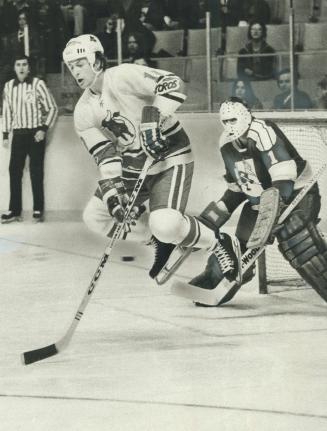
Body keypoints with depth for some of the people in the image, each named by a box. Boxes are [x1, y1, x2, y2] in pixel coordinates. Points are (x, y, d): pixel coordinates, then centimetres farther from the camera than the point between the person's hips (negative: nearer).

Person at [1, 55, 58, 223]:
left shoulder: (37, 84, -8)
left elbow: (52, 108, -3)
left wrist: (44, 129, -10)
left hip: (36, 133, -4)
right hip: (18, 134, 4)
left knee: (36, 172, -1)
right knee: (14, 171, 1)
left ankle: (38, 210, 6)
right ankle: (14, 211, 7)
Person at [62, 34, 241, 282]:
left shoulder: (122, 77, -19)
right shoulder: (84, 112, 0)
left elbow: (173, 85, -30)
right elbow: (104, 154, -5)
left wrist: (152, 119, -39)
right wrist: (111, 190, -18)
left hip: (170, 157, -8)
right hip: (133, 165, 8)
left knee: (165, 225, -27)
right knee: (95, 216, 9)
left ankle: (219, 245, 0)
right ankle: (161, 242, 21)